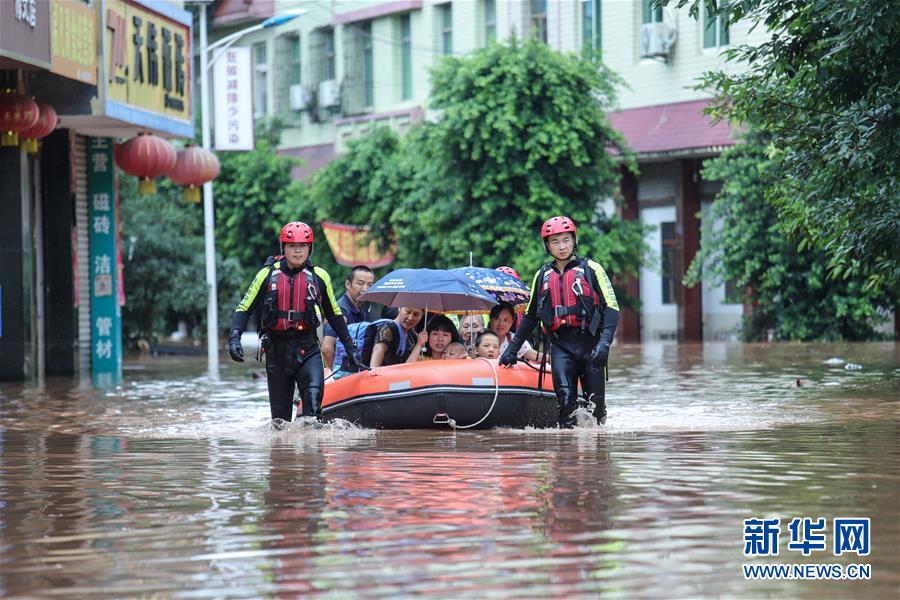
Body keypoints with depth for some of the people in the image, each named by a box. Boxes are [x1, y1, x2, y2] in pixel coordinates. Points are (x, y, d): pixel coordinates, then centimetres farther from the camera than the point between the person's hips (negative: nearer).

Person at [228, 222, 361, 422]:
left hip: (308, 348, -1)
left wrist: (350, 347, 19)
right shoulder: (268, 275, 4)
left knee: (314, 391, -27)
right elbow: (244, 309, 6)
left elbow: (334, 315, 18)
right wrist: (234, 337, -10)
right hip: (277, 350, 1)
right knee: (280, 413, 3)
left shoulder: (319, 276, 6)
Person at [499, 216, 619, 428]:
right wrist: (512, 348, 23)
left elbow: (611, 307, -2)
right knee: (565, 398, -14)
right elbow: (531, 315, 26)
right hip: (560, 344, 2)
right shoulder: (542, 275, 16)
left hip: (589, 341, -2)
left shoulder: (590, 269, 4)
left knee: (595, 401, -2)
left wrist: (604, 342, -16)